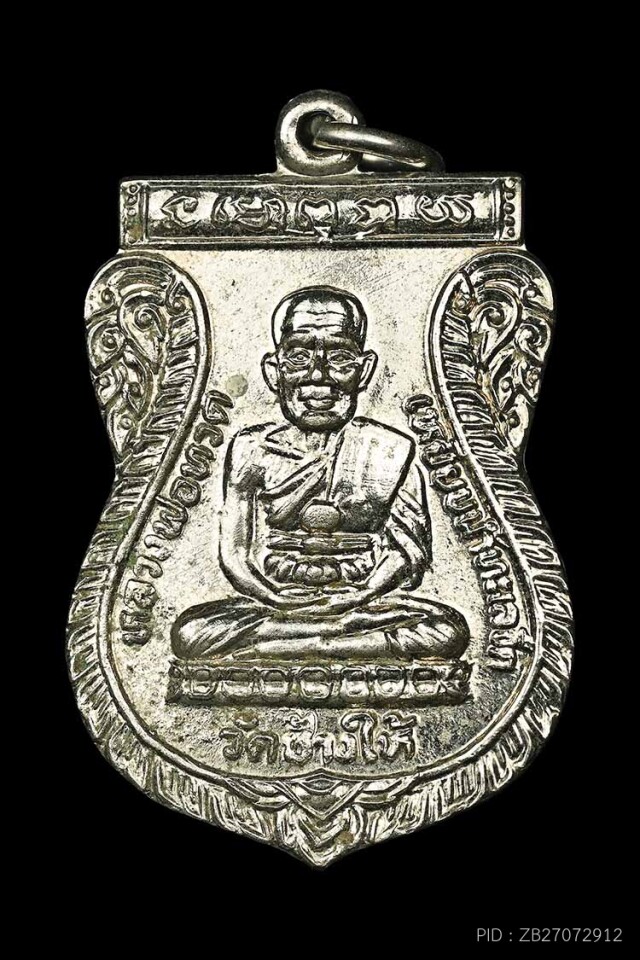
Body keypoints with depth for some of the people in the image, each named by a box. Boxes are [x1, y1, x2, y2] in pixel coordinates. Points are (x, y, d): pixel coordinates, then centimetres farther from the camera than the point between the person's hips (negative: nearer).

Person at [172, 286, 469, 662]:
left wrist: (357, 597, -17)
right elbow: (235, 554, 3)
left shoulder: (391, 451, 5)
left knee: (447, 630, -29)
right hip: (275, 601, 0)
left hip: (362, 600, 1)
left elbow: (410, 550, 1)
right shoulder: (252, 449, 6)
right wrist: (277, 600, -17)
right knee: (191, 632, -28)